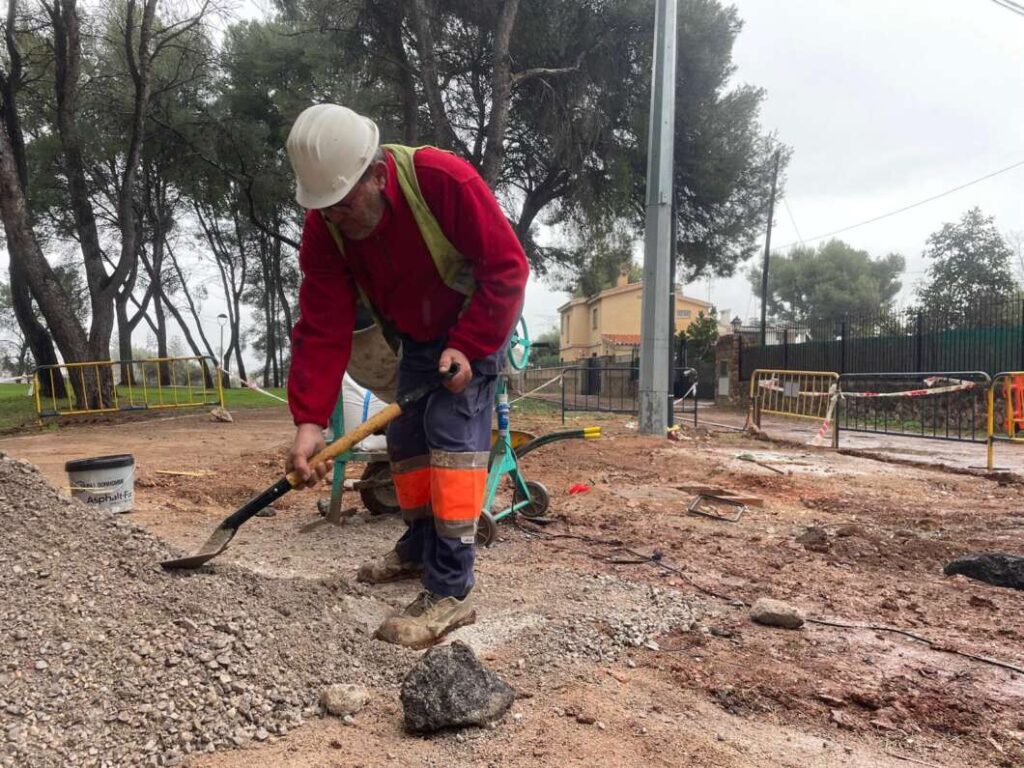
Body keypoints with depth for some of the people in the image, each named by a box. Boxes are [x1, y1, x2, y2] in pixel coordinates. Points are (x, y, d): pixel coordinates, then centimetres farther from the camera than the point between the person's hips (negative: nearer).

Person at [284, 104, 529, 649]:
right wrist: (309, 420, -28)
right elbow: (322, 329, -20)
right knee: (404, 438, 10)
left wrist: (468, 345, -30)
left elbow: (507, 267, -26)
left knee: (453, 432, -20)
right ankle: (419, 548, 32)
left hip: (479, 323, -6)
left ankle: (452, 591, -17)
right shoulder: (323, 227, -17)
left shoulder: (442, 180, -33)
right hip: (417, 336, 6)